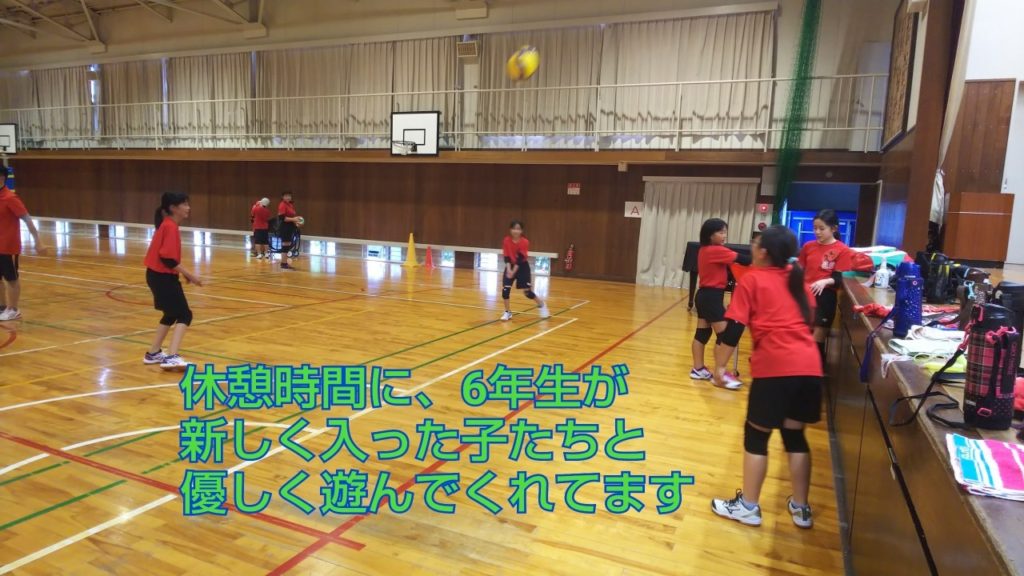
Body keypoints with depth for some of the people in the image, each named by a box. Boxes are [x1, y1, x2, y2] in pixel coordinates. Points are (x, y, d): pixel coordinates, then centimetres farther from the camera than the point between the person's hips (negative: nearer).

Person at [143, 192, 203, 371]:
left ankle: (153, 353, 29)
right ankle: (171, 357, -20)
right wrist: (189, 275, -20)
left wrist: (183, 273, 10)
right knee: (184, 315, -11)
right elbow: (167, 258, -24)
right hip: (163, 277, -10)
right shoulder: (170, 227, -18)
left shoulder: (168, 225, 12)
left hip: (159, 275, 10)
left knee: (172, 314, 21)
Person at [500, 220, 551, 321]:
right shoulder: (506, 241, -11)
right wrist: (509, 269, -24)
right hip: (511, 266, 3)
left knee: (527, 291, -2)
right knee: (505, 289, -9)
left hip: (522, 267, -3)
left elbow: (520, 258, -20)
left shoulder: (525, 242, -19)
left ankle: (541, 305, 25)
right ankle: (508, 313, 8)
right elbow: (506, 257, -11)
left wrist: (514, 272, -24)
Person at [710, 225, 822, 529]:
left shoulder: (752, 279, 1)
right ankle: (801, 508, 29)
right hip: (809, 366, 6)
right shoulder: (795, 277, 16)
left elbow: (734, 328, -6)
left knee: (756, 435, 9)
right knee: (795, 435, 19)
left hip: (774, 368, -6)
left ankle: (748, 507, 20)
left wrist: (720, 365, 2)